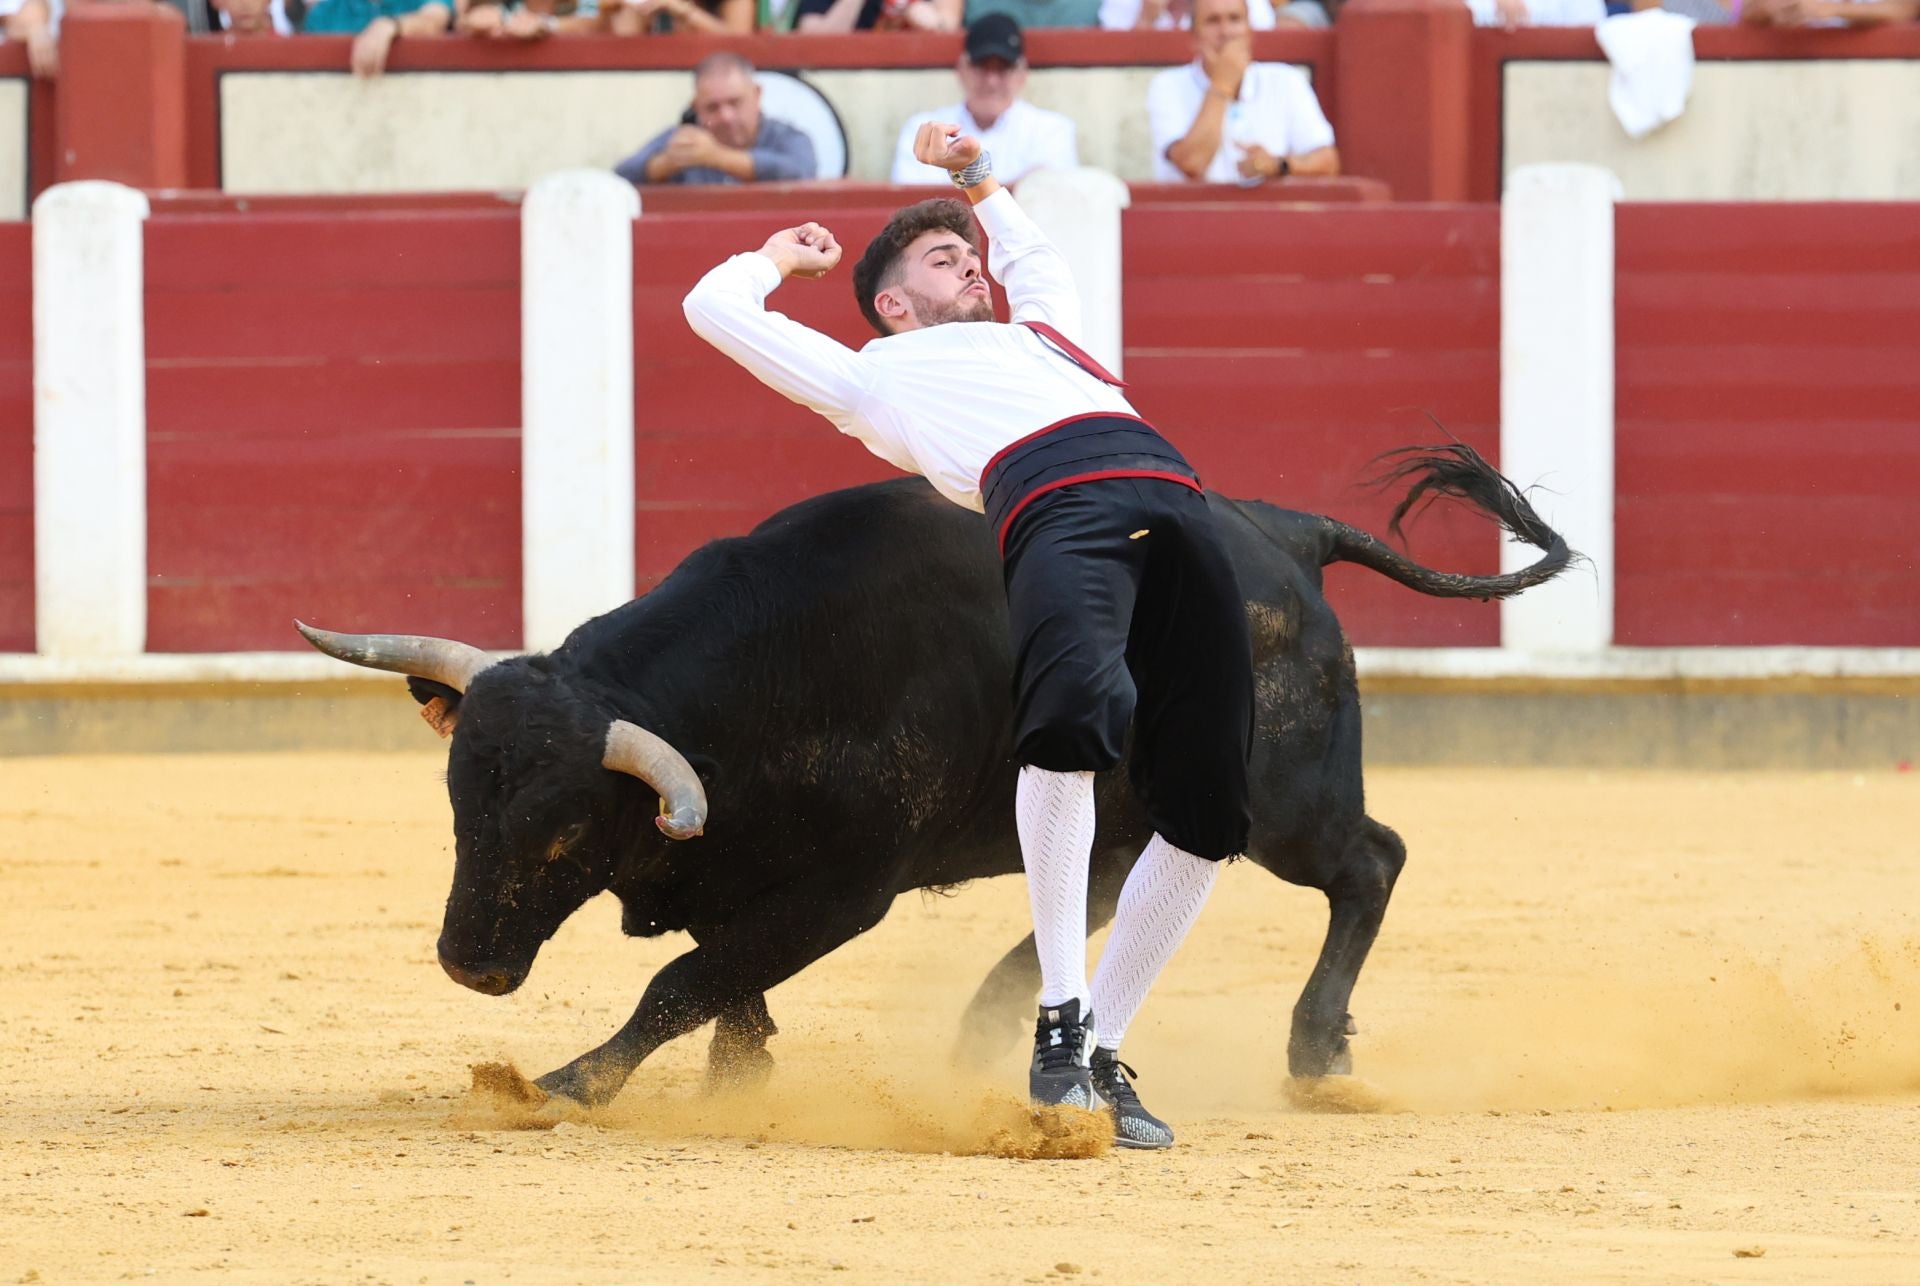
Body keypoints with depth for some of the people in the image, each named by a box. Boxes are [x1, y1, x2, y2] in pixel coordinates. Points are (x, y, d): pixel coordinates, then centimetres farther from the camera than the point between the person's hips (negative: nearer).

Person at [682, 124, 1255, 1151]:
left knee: (1206, 815, -7)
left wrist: (976, 178, 63)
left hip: (1176, 504, 6)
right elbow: (715, 306, 33)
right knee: (1075, 718, -35)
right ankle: (1061, 1026, -27)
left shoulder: (1039, 333, 43)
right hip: (1058, 509, -6)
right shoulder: (877, 375, 29)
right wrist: (782, 256, 50)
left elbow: (1037, 254, 67)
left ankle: (1101, 1060, 3)